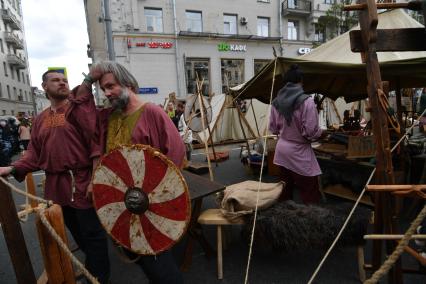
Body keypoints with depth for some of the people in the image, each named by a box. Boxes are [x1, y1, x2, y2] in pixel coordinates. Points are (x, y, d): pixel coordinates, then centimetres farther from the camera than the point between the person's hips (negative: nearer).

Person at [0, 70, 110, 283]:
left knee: (92, 234, 4)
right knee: (76, 233, 22)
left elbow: (96, 141, -15)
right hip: (56, 185, 7)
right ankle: (92, 264, 45)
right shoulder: (40, 120, 12)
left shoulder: (79, 109, -7)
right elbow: (35, 153, 12)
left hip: (82, 182, -6)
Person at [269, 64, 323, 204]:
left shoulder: (276, 101, 0)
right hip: (299, 152, -6)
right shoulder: (306, 101, -17)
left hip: (281, 149, 6)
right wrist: (321, 132, 4)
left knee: (285, 187, 19)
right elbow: (312, 132, -17)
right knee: (310, 192, 5)